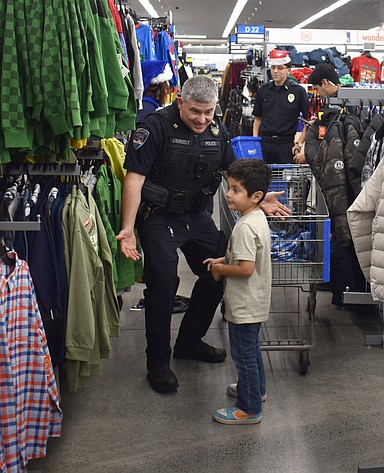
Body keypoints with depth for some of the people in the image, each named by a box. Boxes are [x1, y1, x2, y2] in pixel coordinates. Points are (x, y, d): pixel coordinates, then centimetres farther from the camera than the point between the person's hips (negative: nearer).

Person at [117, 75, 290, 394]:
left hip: (196, 215, 7)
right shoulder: (157, 127, -17)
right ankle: (158, 362, 9)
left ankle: (189, 342, 31)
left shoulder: (217, 131, 2)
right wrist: (128, 228, -27)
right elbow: (134, 178, -20)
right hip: (159, 217, -7)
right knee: (163, 284, -9)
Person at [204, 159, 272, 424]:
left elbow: (246, 268, -30)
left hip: (245, 306, -10)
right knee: (252, 348, 26)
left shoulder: (246, 227, -26)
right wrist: (223, 260, 7)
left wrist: (220, 269, -15)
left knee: (244, 354, 2)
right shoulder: (258, 217, 5)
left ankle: (249, 409, 14)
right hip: (256, 302, 10)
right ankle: (256, 389, 44)